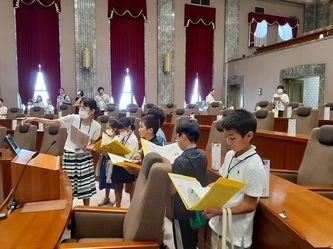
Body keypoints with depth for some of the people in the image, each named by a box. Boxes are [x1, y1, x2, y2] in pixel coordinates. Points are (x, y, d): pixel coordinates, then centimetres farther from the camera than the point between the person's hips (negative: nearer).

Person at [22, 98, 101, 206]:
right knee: (69, 186, 6)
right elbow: (52, 122, -13)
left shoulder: (96, 126, -8)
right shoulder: (73, 118, -13)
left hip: (85, 157, 2)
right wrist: (34, 119, -23)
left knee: (86, 186, 10)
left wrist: (89, 148, -16)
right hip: (69, 155, -1)